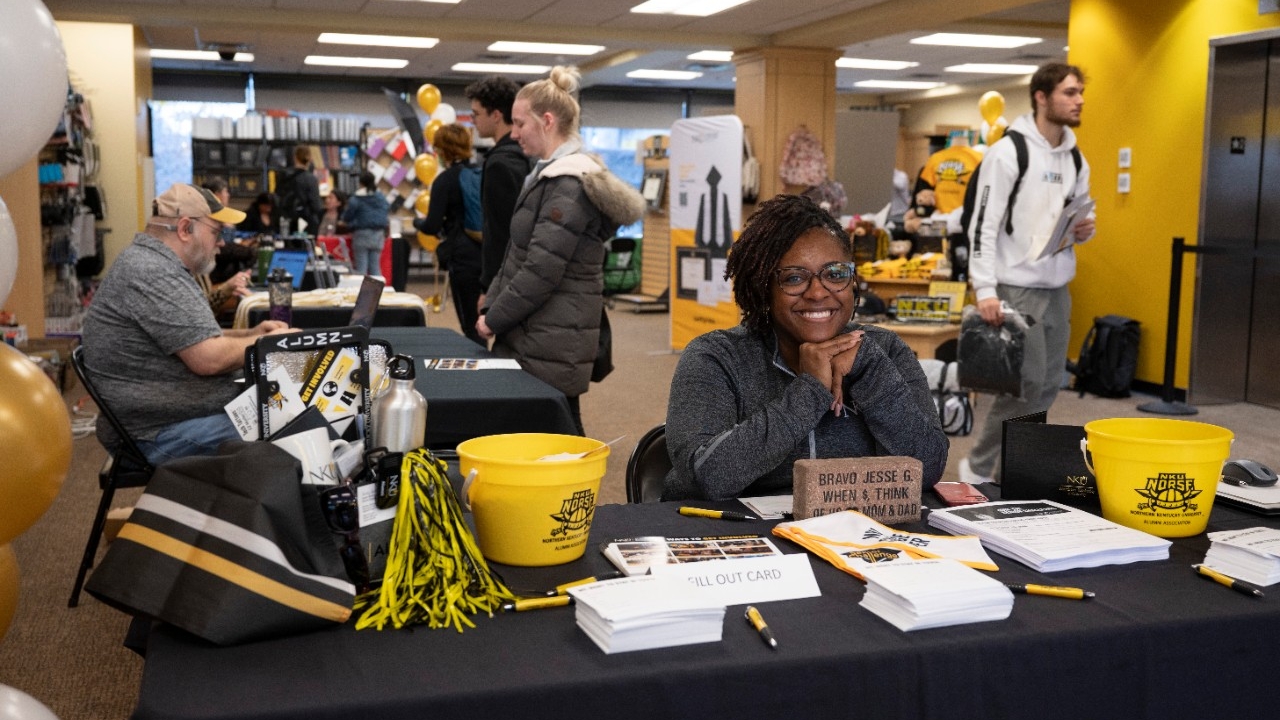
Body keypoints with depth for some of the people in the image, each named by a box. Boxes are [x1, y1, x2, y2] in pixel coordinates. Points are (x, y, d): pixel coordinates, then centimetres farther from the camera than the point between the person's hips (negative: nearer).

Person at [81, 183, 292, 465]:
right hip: (158, 435, -11)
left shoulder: (152, 263, 15)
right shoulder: (153, 275, -19)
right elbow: (209, 359, -24)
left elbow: (193, 339, 25)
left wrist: (248, 334, 10)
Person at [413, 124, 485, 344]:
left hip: (464, 258, -5)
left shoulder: (444, 181, -8)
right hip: (488, 254, 5)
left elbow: (432, 227, -11)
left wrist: (417, 221, 12)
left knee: (470, 324, 2)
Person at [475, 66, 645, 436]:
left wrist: (494, 319, -10)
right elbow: (517, 255, 20)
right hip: (533, 336, 9)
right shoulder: (549, 174, 16)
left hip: (552, 344, -9)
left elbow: (542, 270, -20)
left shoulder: (570, 184, -15)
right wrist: (490, 305, 10)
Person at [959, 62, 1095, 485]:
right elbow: (983, 223, -14)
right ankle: (978, 467, 6)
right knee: (1027, 382, -10)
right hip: (1018, 288, -8)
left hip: (1058, 289, 8)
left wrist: (1085, 231, -1)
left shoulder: (1075, 159, 14)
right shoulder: (1009, 151, -9)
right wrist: (985, 289, -21)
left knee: (1048, 386, 8)